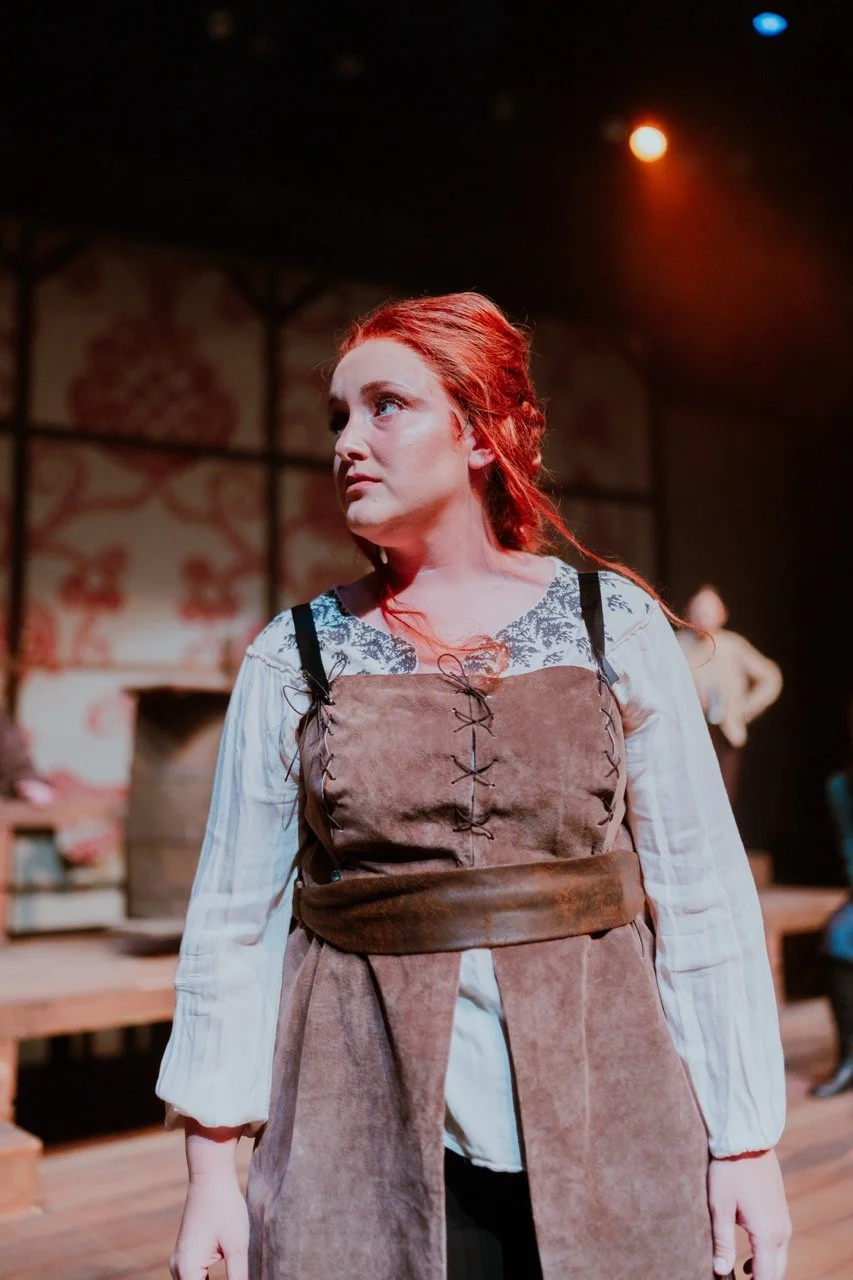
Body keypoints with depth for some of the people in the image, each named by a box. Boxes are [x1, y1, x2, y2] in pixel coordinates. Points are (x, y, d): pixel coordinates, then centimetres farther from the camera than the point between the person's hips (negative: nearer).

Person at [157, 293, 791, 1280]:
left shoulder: (616, 625, -2)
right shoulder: (294, 657, -1)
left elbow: (700, 892, -2)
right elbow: (235, 919, 1)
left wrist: (746, 1140, -2)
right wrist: (210, 1167, -1)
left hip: (606, 1132, 0)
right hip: (367, 1146, 1)